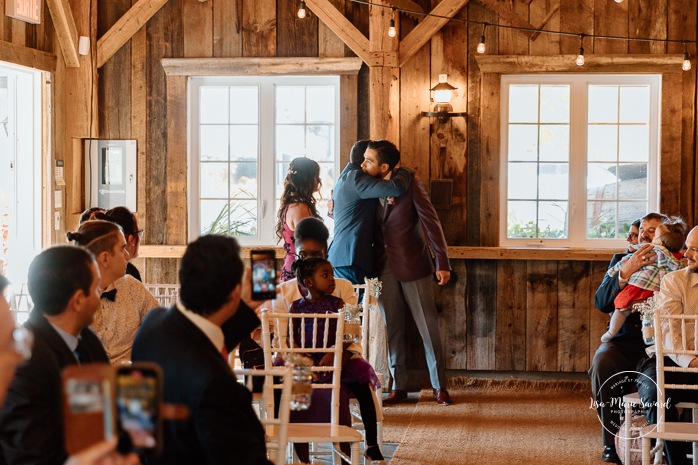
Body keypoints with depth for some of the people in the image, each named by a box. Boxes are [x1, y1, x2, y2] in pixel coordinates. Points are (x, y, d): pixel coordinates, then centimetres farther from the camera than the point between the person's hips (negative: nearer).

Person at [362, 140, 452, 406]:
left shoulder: (410, 184, -10)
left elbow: (431, 222, -11)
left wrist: (442, 262, -15)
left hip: (412, 265, -5)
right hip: (385, 267, 5)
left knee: (427, 327, 1)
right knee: (392, 329, 8)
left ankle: (440, 386, 9)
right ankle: (398, 387, 16)